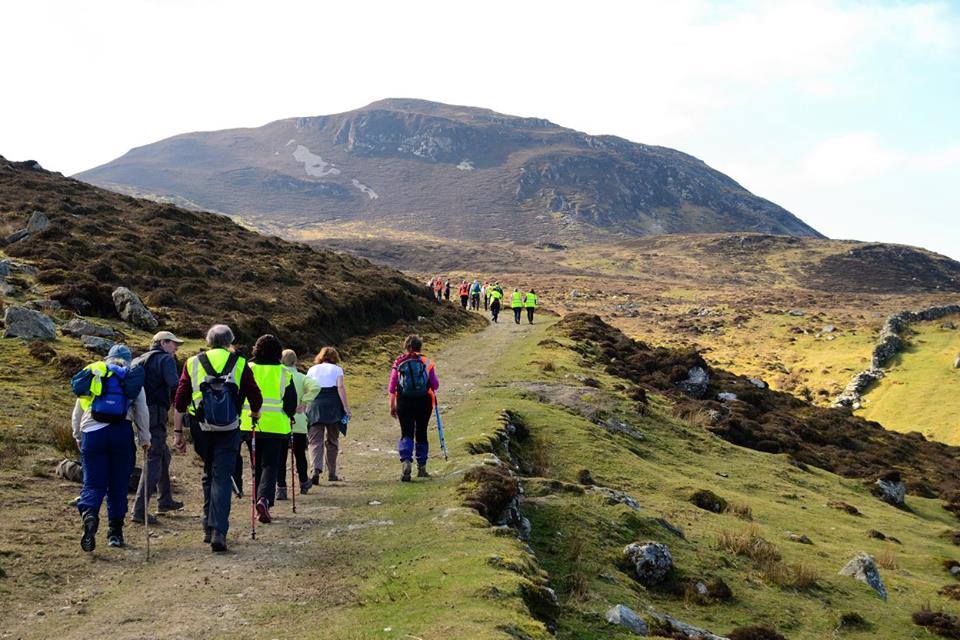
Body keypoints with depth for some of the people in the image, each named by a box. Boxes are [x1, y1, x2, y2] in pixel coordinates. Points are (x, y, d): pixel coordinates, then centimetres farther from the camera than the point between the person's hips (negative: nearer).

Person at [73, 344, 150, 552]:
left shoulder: (91, 375, 15)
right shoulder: (133, 378, 9)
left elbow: (77, 412, 18)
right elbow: (142, 412, 8)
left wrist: (78, 436, 30)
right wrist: (144, 439, 18)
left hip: (92, 432, 1)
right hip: (122, 433, -1)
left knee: (93, 483, 3)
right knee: (118, 485, 10)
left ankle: (89, 515, -25)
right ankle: (115, 531, 14)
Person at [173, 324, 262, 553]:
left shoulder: (193, 363, 6)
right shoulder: (240, 364, 3)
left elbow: (180, 401, 2)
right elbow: (256, 398, 3)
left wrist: (178, 433, 6)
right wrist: (255, 414, 25)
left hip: (201, 430, 2)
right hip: (228, 431, -2)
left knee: (209, 474, 20)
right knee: (222, 478, 1)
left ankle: (209, 526, 23)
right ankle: (218, 531, -10)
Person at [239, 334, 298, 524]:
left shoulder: (247, 369, 2)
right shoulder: (284, 373, -2)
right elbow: (291, 402, 0)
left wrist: (240, 417, 17)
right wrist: (289, 417, 18)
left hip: (250, 425, 2)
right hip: (275, 426, -2)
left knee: (257, 466, 16)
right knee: (270, 465, 0)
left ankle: (261, 500, 21)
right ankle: (264, 499, -20)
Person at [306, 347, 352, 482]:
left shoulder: (312, 369, 16)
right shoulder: (337, 369, 10)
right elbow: (341, 387, -4)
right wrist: (346, 408, -8)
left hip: (314, 406, 1)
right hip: (333, 406, -1)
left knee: (315, 440, -3)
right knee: (332, 440, 12)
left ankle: (316, 469, -25)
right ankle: (332, 473, 18)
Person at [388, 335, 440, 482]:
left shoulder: (398, 363, 1)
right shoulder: (427, 362, 1)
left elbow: (392, 388, 0)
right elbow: (435, 385, 1)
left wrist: (392, 406, 8)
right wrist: (433, 393, 24)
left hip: (404, 403, 0)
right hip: (424, 402, 1)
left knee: (406, 434, 0)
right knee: (421, 434, 12)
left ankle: (406, 461, -24)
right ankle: (421, 468, 19)